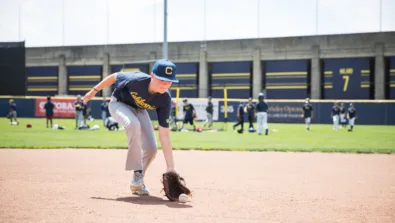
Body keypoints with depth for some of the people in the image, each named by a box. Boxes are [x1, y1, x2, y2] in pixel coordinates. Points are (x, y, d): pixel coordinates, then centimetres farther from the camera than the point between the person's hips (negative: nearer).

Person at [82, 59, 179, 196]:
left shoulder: (165, 100, -30)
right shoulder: (136, 79, -39)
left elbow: (164, 134, -29)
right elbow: (114, 77, -18)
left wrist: (171, 167, -33)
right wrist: (94, 91, -4)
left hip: (139, 110, 4)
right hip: (118, 103, -4)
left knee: (151, 149, -10)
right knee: (133, 124, -36)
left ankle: (137, 182, 17)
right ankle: (137, 172, -24)